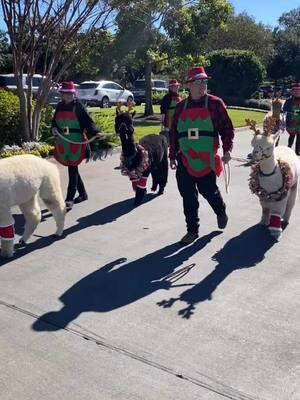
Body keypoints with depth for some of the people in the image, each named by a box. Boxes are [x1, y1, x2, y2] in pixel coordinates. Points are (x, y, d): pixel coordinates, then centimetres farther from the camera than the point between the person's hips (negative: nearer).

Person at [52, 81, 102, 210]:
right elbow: (55, 121, 19)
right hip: (63, 142, 6)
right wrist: (54, 128, -3)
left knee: (72, 170, -6)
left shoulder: (78, 106, -6)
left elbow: (87, 121, -10)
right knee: (72, 169, 13)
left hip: (76, 143, -6)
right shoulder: (60, 106, 10)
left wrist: (95, 132, -26)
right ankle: (83, 194, 29)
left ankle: (69, 200, -4)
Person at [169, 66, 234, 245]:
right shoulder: (181, 106, 7)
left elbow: (227, 128, -2)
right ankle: (192, 230, 20)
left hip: (207, 160, -3)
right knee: (188, 197, 6)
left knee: (209, 191, 5)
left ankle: (221, 212, 39)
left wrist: (227, 149, -13)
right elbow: (174, 133, 12)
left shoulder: (215, 103, -2)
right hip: (185, 160, 3)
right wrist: (173, 155, 10)